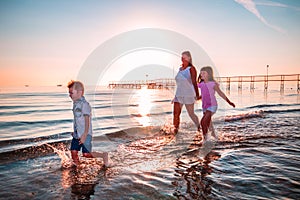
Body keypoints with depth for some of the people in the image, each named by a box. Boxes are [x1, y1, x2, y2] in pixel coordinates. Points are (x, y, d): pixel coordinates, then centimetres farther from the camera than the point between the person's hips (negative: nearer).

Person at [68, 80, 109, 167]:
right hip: (77, 134, 8)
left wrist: (84, 135, -24)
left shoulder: (84, 104, -17)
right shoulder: (75, 103, 11)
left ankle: (103, 155, 14)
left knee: (86, 154, -8)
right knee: (73, 152, 5)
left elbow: (87, 121, -20)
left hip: (85, 134, -8)